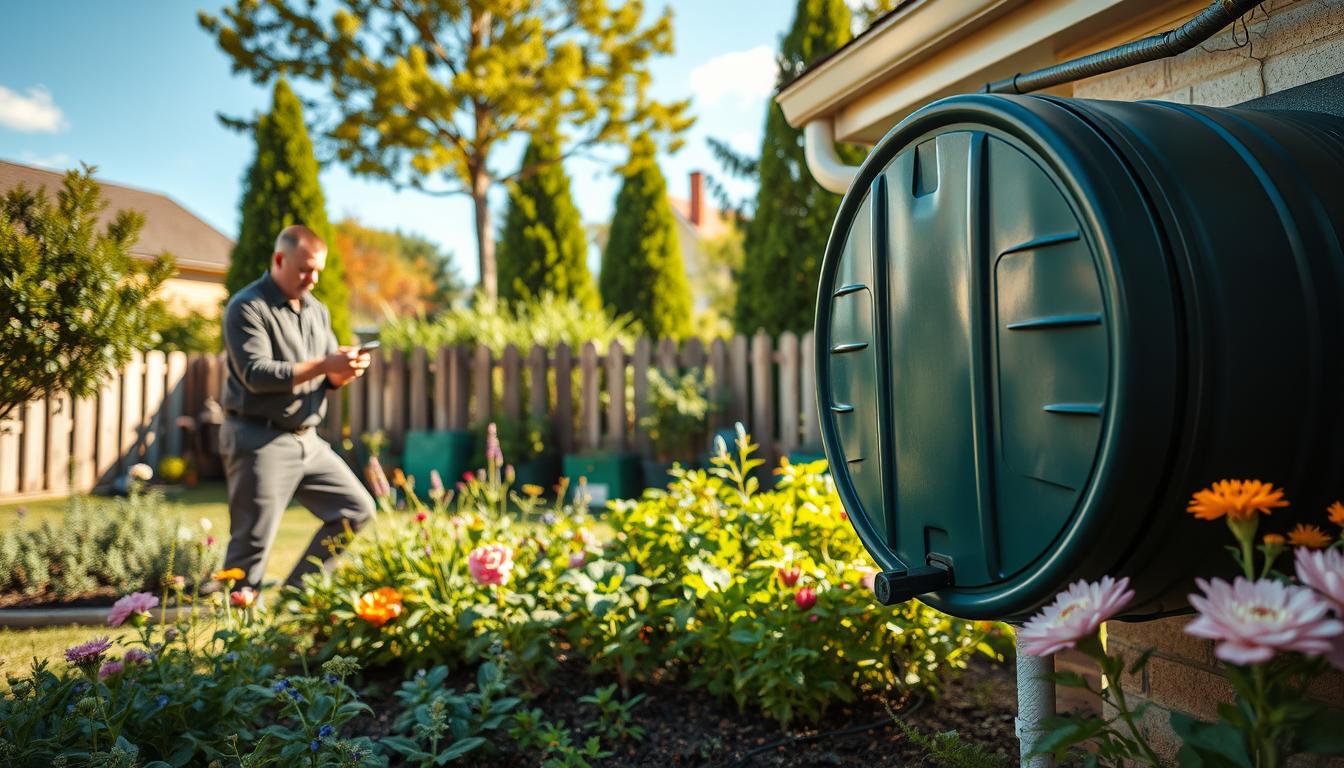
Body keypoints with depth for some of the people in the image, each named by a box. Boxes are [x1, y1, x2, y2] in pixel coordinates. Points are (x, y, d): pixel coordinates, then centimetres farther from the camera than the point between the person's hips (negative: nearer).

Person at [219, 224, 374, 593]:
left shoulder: (317, 310, 14)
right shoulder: (247, 308, -9)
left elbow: (329, 379, 14)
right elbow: (256, 374, -20)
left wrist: (345, 371, -10)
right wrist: (324, 365, -25)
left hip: (307, 439, 8)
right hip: (259, 440, -7)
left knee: (357, 509, 6)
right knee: (252, 544, -3)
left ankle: (296, 592, 15)